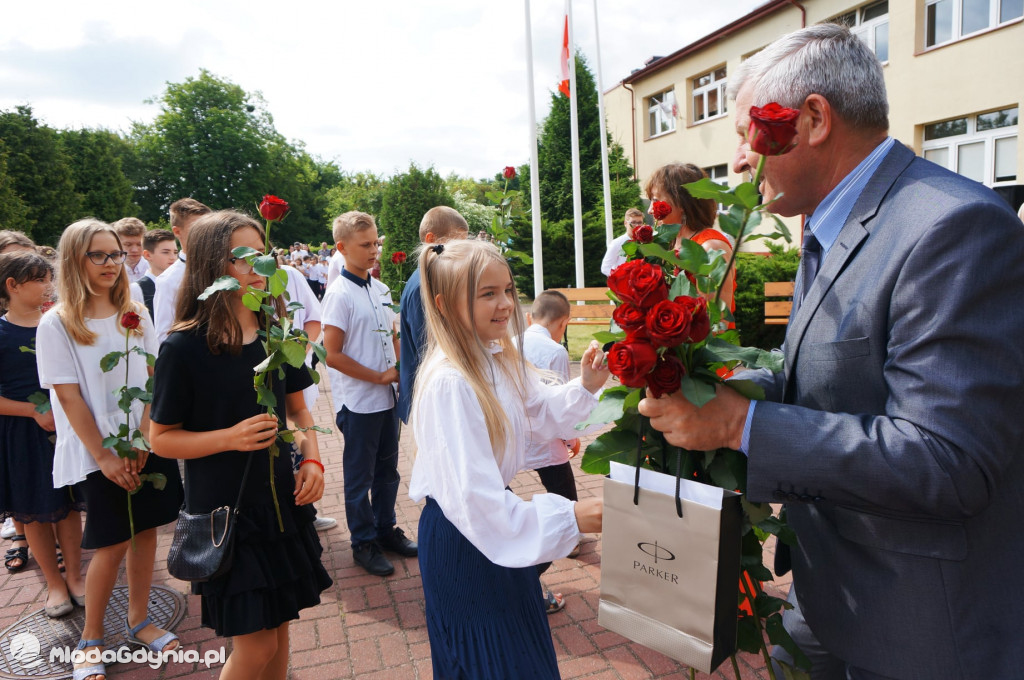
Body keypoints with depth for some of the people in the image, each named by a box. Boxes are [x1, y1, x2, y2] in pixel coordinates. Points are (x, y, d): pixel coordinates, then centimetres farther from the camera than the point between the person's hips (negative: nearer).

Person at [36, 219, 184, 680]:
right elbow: (69, 398, -9)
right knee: (113, 543, 1)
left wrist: (143, 440, -8)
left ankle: (139, 621, 27)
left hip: (146, 447, 4)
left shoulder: (136, 315, 5)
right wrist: (104, 457, -12)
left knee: (145, 530, 9)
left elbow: (151, 380, 2)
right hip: (96, 454, -3)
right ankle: (91, 638, 23)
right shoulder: (56, 324, -6)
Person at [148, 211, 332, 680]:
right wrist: (230, 437, -23)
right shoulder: (184, 346, -14)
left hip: (282, 501, 5)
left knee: (278, 626, 16)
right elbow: (162, 438, -8)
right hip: (224, 510, -5)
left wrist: (312, 459, -5)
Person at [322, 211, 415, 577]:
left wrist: (401, 370, 0)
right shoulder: (340, 293, -14)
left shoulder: (381, 289, 7)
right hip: (359, 402, -6)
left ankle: (386, 528, 35)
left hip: (387, 397, 7)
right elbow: (333, 355, -17)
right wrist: (379, 377, -12)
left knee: (387, 469, 18)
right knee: (360, 475, 8)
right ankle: (364, 542, 24)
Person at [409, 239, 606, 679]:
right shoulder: (448, 383, -31)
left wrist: (585, 387, -8)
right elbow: (472, 498, -33)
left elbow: (541, 414, 11)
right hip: (460, 536, -9)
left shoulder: (502, 358, -2)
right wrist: (569, 518, -31)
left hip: (497, 511, 9)